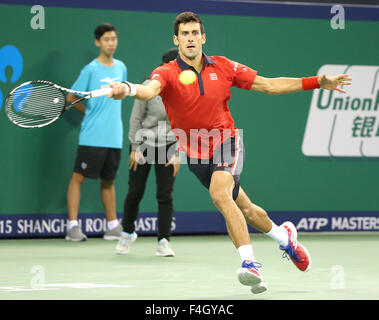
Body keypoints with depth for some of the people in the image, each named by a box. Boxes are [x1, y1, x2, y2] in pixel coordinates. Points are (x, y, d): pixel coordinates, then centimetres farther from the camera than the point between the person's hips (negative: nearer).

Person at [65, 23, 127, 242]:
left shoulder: (121, 68, 9)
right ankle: (73, 225, -4)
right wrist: (89, 111, 6)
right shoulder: (91, 70, -7)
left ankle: (113, 225, 18)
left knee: (109, 180, 12)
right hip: (92, 137, -5)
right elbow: (71, 98, -1)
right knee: (78, 177, -5)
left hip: (114, 136, 5)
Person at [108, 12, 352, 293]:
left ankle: (250, 263, -33)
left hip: (227, 142, -1)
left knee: (219, 193, -30)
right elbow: (150, 90, -35)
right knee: (244, 209, 13)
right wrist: (128, 89, -60)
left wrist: (318, 82, -5)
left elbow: (270, 85, 2)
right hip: (197, 155, 1)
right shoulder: (167, 73, -12)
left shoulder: (223, 67, -5)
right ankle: (284, 236, 42)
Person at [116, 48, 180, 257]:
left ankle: (163, 243, -3)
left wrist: (177, 155, -4)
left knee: (165, 196, -7)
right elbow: (136, 119, -5)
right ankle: (127, 233, 26)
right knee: (135, 193, 3)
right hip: (143, 144, -1)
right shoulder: (149, 87, -12)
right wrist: (135, 149, -6)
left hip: (168, 147, 1)